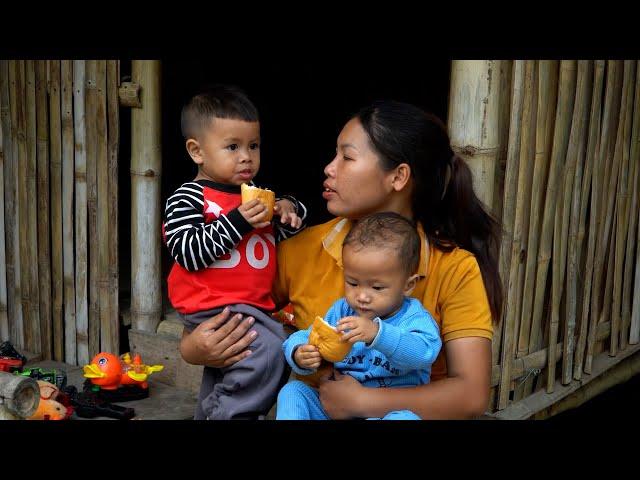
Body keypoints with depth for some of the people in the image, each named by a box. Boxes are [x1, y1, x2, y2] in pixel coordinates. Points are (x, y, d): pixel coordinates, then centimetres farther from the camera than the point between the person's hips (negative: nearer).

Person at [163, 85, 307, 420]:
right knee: (269, 350, -27)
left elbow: (280, 236, 22)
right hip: (211, 308, -8)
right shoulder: (188, 198, -11)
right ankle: (225, 413, -12)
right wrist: (237, 222, -24)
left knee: (224, 379, 23)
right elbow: (188, 254, -21)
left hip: (254, 306, 8)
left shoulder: (258, 194, 10)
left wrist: (289, 211, 0)